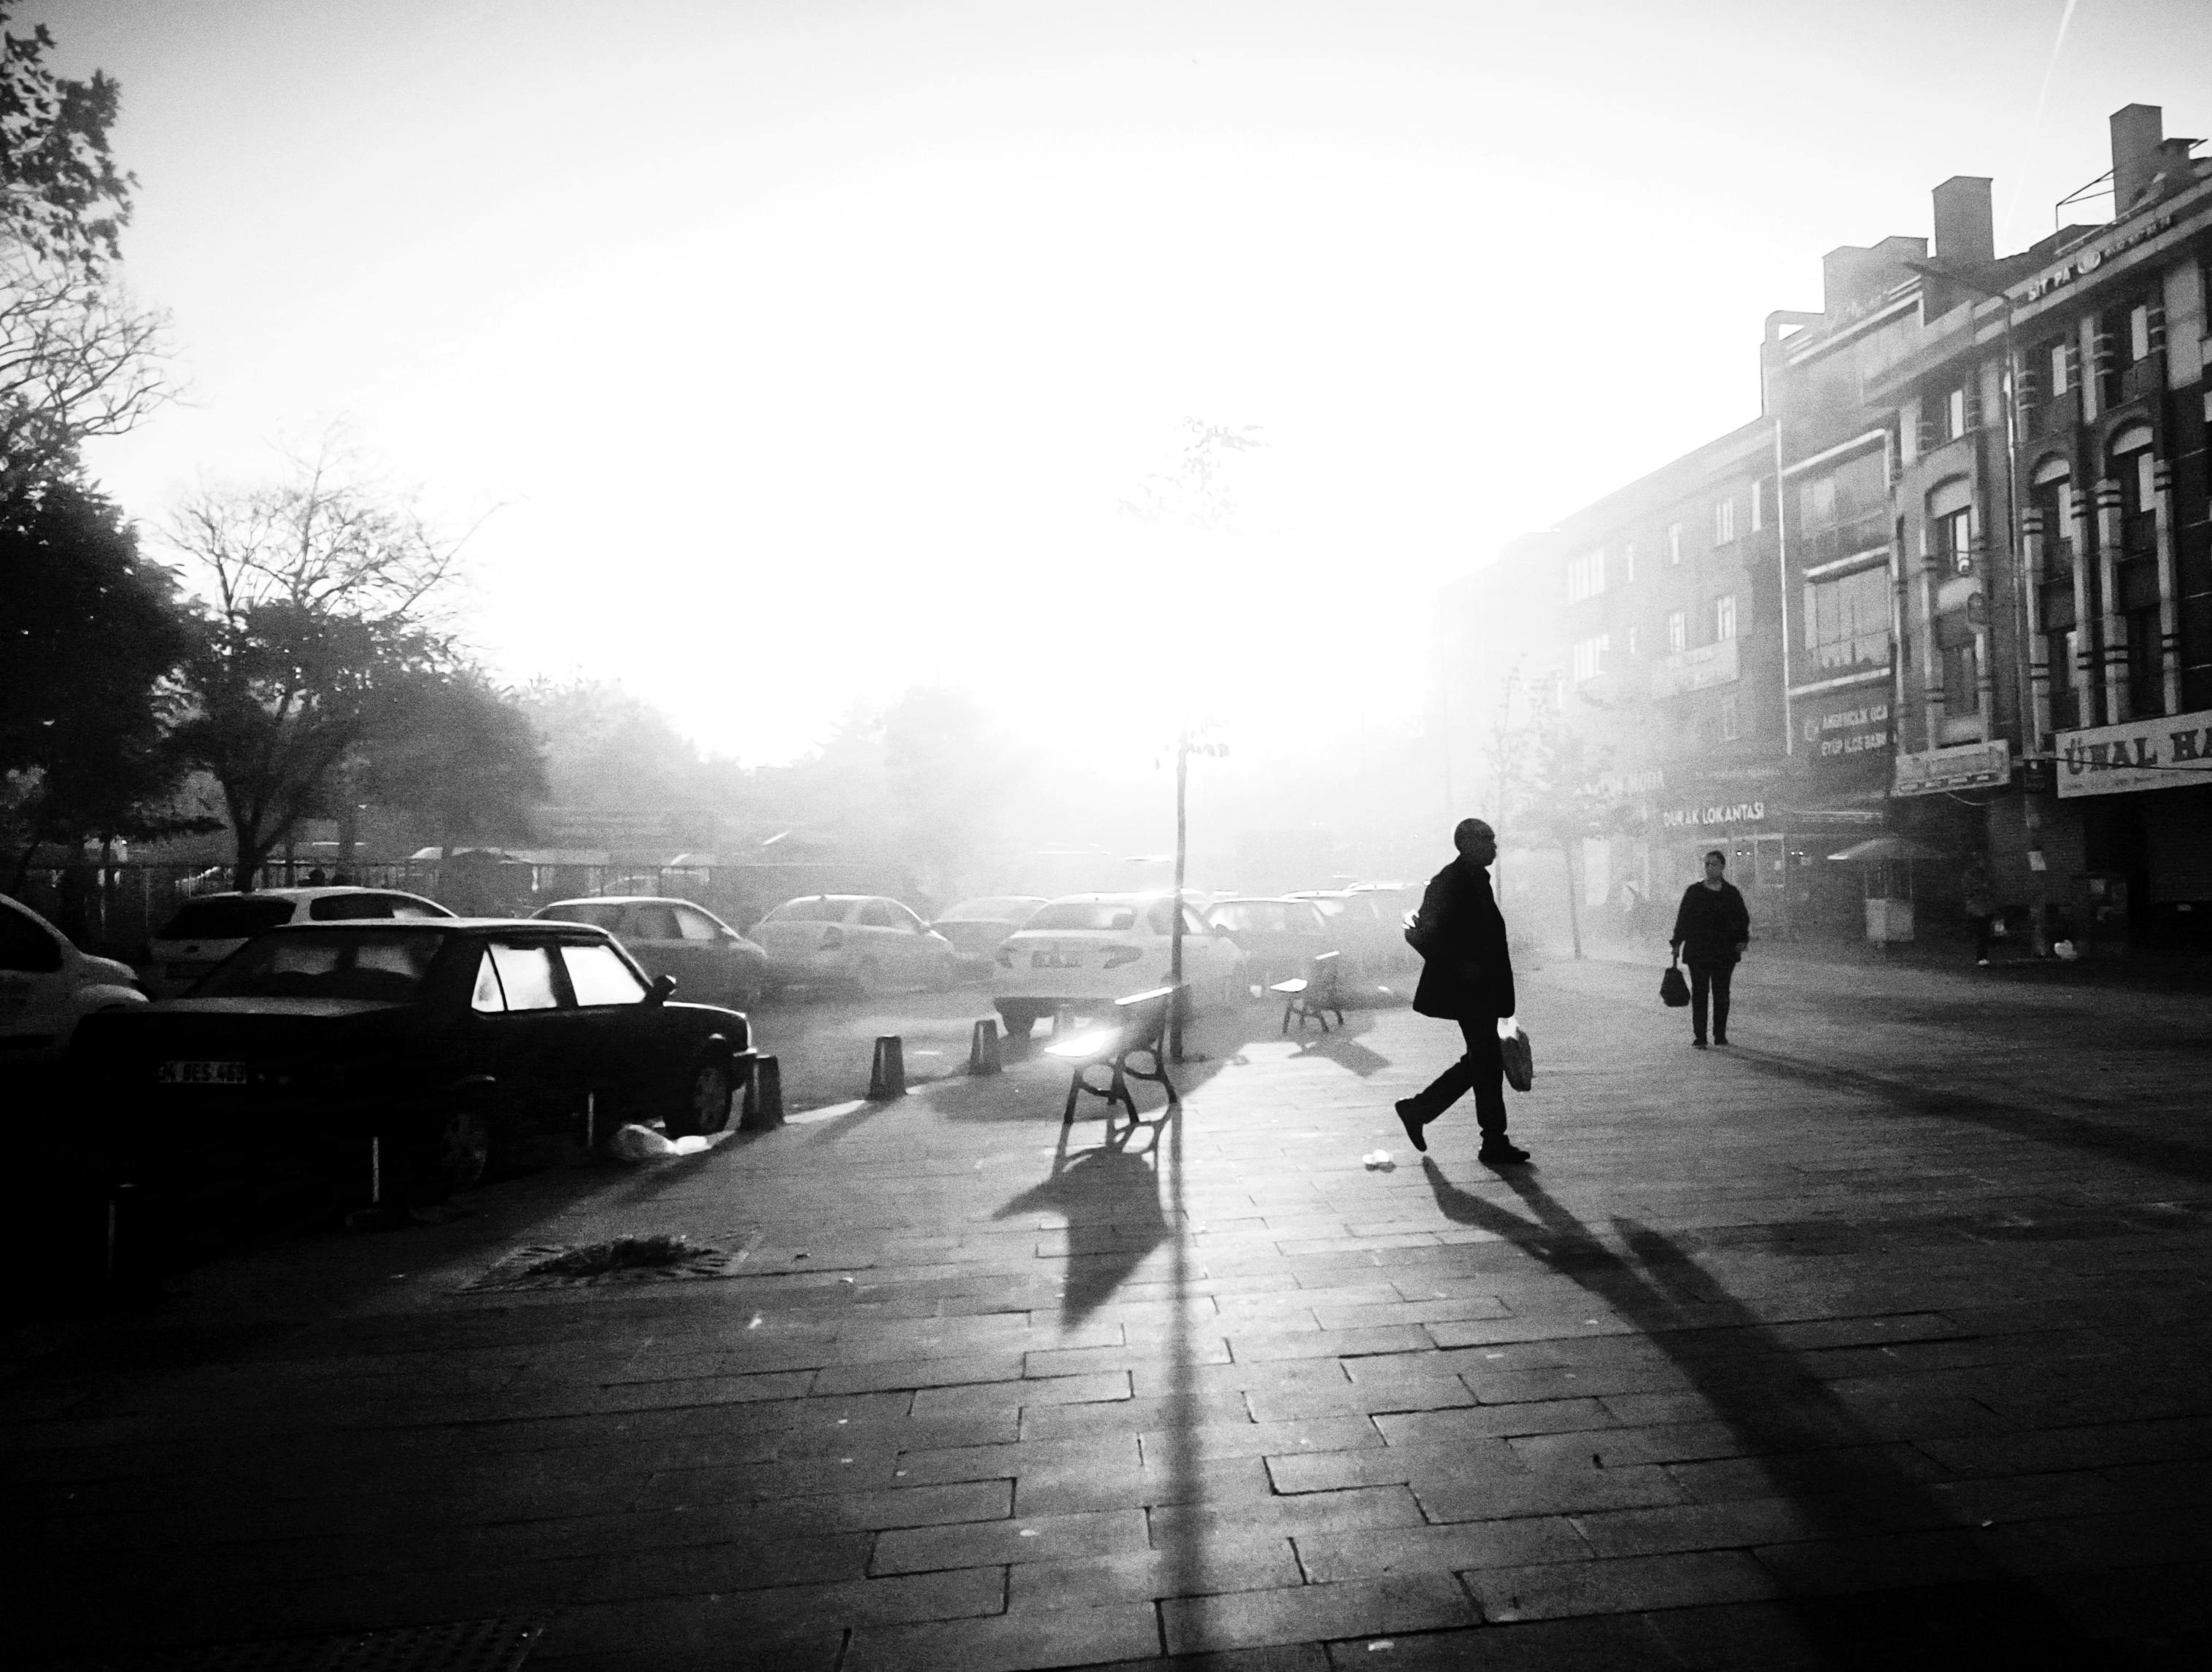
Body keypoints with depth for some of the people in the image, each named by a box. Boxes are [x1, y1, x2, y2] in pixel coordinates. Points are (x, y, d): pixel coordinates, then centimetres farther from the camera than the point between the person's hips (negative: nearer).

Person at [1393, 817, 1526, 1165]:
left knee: (1482, 1061, 12)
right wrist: (1459, 967, -21)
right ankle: (1495, 1143, 8)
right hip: (1467, 990, -10)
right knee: (1488, 1062, -3)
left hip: (1482, 989, 10)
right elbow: (1420, 935, -21)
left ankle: (1418, 1110, 19)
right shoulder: (1449, 882, -16)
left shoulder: (1477, 879, 13)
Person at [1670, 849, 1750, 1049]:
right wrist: (1677, 943, 1)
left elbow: (1743, 918, 10)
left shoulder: (1731, 893, 6)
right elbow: (1683, 918, 6)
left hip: (1724, 952, 1)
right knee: (1699, 993, -3)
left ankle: (1720, 1034, 15)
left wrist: (1741, 940, -4)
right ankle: (1700, 1037, 1)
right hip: (1697, 950, -1)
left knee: (1721, 994, 4)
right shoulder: (1694, 891, 4)